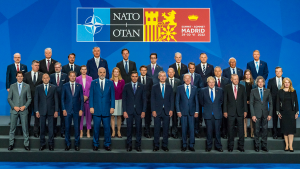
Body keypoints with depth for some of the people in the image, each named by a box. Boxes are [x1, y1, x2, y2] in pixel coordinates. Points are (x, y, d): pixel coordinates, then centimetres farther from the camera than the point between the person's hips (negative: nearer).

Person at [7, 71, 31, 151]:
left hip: (23, 110, -1)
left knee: (25, 127, 0)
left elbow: (29, 98, 5)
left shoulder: (27, 86, 5)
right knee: (12, 127, 4)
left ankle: (26, 144, 7)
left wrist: (25, 106, -9)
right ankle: (11, 144, 13)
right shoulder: (12, 86, 7)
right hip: (14, 110, 1)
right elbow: (9, 98, 5)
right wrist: (14, 107, -8)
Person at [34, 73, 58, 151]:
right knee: (42, 128, 5)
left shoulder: (53, 87, 5)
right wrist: (37, 111, -2)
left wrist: (56, 111, -3)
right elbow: (36, 100, 5)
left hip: (50, 111, 0)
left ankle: (51, 144, 12)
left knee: (51, 128, 2)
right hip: (42, 111, 1)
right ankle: (42, 144, 15)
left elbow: (56, 100, 3)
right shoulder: (38, 88, 6)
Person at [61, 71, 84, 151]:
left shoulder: (79, 86, 5)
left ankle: (77, 144, 13)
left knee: (77, 128, 2)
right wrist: (63, 109, -3)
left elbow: (81, 99, 5)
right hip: (68, 110, 0)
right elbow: (62, 98, 5)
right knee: (67, 127, 3)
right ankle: (68, 144, 15)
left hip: (77, 110, 0)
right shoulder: (65, 86, 5)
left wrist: (81, 109, -3)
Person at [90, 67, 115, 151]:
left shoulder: (110, 83, 7)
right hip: (96, 109, 0)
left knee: (107, 128, 3)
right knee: (96, 128, 4)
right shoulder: (93, 83, 6)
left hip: (106, 109, 0)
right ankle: (95, 144, 15)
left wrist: (112, 107, -2)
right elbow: (91, 96, 4)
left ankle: (107, 144, 14)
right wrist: (91, 107, -4)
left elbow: (112, 96, 6)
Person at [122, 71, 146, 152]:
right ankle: (129, 145, 12)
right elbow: (124, 99, 4)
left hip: (139, 111, 0)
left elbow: (144, 99, 5)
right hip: (129, 111, 0)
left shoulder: (142, 86, 7)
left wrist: (143, 111, -2)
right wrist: (124, 111, -4)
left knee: (138, 128, 2)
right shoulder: (126, 86, 5)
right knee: (129, 128, 2)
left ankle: (138, 145, 12)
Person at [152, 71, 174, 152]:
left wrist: (171, 110, -2)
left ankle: (164, 145, 13)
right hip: (157, 111, -1)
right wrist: (153, 110, -6)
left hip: (167, 111, 1)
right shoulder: (155, 87, 6)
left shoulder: (169, 87, 9)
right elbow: (152, 100, 2)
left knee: (166, 129, 4)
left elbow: (172, 99, 7)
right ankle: (156, 145, 10)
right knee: (156, 129, 1)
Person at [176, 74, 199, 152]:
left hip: (191, 112, 1)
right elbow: (177, 100, 4)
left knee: (192, 128, -1)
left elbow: (196, 100, 9)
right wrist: (178, 111, -3)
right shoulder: (179, 88, 5)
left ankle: (191, 145, 9)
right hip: (183, 112, -1)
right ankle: (184, 145, 13)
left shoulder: (194, 88, 8)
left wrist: (196, 111, 2)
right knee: (184, 129, 2)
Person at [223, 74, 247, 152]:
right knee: (230, 129, 4)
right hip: (231, 112, -1)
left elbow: (244, 99, 7)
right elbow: (225, 100, 2)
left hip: (240, 112, 1)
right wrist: (225, 111, -3)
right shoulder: (227, 88, 2)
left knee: (241, 129, 3)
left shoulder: (242, 87, 6)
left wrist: (245, 110, 2)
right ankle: (230, 146, 14)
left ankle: (241, 146, 12)